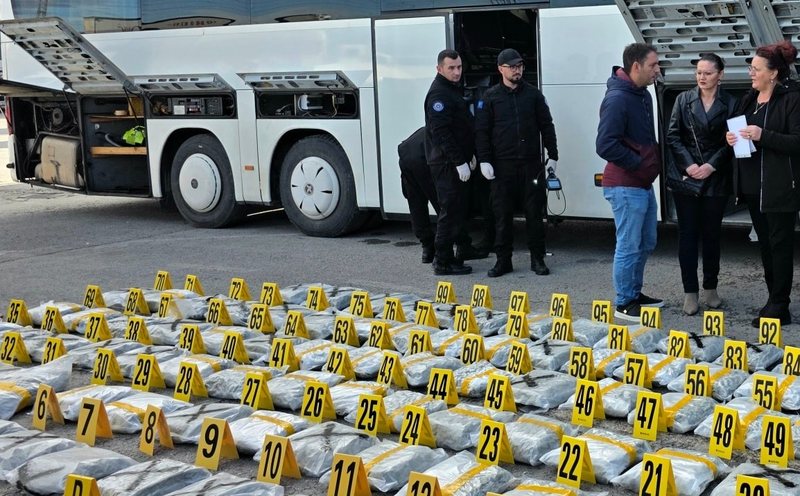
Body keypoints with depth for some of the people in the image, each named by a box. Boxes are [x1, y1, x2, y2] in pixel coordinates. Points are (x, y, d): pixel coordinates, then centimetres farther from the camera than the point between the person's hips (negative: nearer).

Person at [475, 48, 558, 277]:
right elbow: (481, 131, 0)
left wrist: (552, 155, 5)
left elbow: (546, 126, 10)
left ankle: (537, 259, 12)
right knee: (502, 213, 3)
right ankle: (503, 260, 11)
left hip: (531, 162, 1)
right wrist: (484, 161, -8)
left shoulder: (533, 94, 8)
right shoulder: (490, 97, 3)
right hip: (502, 164, -1)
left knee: (534, 211, 4)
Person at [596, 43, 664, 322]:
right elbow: (605, 145, -25)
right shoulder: (617, 99, -19)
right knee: (629, 246, -2)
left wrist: (653, 160, 9)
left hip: (644, 183, 10)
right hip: (625, 186, -10)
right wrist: (639, 163, -16)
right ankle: (624, 304, 9)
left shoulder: (642, 95, 10)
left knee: (646, 244, 18)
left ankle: (635, 293, 32)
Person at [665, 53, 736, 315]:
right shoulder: (684, 99, 4)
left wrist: (711, 166, -12)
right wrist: (689, 165, -10)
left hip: (716, 179, 0)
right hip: (685, 176, 0)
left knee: (712, 234, 7)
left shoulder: (729, 103, 1)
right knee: (688, 233, 0)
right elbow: (673, 136, 1)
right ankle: (690, 292, 5)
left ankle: (710, 288, 21)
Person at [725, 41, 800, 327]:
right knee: (765, 243, 14)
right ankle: (774, 300, 25)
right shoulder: (750, 99, 13)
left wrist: (763, 136, -26)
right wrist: (732, 138, 1)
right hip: (752, 184, 8)